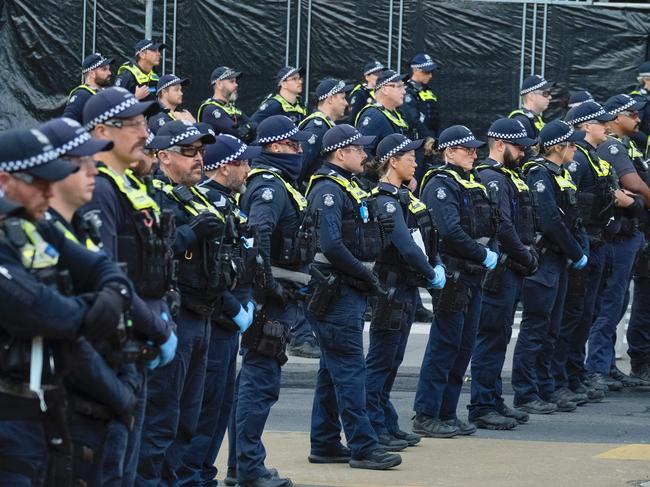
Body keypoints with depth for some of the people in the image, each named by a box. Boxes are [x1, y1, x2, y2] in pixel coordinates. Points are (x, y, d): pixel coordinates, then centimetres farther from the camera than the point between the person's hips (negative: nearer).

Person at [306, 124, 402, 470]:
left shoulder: (347, 187, 18)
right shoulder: (328, 190, -14)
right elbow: (331, 246, -24)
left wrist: (379, 226, 2)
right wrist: (365, 274, -16)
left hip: (351, 290, 10)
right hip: (337, 292, -10)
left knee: (334, 370, 13)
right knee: (350, 369, -9)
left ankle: (325, 444, 18)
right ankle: (363, 448, -8)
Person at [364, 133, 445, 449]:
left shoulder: (403, 196, 13)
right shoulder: (385, 201, -18)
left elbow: (428, 236, 15)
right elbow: (406, 247, -25)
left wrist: (437, 266, 0)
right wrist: (431, 275, -13)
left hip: (407, 289, 10)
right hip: (391, 289, -10)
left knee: (392, 361, 14)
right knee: (381, 361, -5)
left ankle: (388, 426, 21)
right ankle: (373, 430, -2)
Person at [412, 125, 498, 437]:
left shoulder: (474, 184, 17)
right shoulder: (440, 185, -12)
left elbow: (491, 226, 20)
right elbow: (450, 231, -22)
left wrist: (491, 251, 1)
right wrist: (483, 255, -16)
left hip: (474, 276, 9)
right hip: (451, 275, -9)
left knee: (465, 345, 11)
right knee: (445, 344, -6)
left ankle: (447, 413, 19)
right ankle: (425, 416, -1)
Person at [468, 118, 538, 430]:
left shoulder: (509, 176, 18)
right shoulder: (490, 179, -15)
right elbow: (502, 228, -22)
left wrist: (530, 255, 8)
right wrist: (527, 258, -13)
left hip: (513, 272, 10)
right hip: (499, 272, -10)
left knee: (498, 338, 15)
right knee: (491, 339, -7)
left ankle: (494, 401, 22)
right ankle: (481, 407, -4)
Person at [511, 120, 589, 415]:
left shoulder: (561, 175, 15)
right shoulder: (540, 175, -15)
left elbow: (573, 219, 17)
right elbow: (550, 222, -22)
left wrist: (583, 249, 2)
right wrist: (576, 254, -14)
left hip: (558, 261, 10)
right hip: (542, 261, -10)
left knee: (550, 330, 14)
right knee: (535, 328, -5)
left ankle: (545, 390, 20)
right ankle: (525, 395, -2)